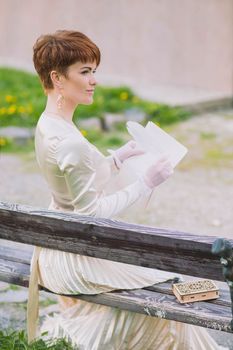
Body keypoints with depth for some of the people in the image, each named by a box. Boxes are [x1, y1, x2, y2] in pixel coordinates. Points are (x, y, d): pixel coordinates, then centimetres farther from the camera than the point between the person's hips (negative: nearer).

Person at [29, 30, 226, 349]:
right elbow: (90, 213, -23)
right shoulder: (70, 142, -27)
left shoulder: (48, 125, 3)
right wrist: (146, 183, -18)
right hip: (76, 260, -8)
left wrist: (118, 157, 8)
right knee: (165, 284, 9)